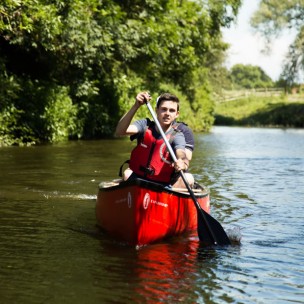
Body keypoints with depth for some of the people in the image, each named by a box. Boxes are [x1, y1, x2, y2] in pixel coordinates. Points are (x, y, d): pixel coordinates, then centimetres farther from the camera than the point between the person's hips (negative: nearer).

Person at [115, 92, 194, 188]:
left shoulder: (176, 136, -5)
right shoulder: (145, 125, -1)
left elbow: (181, 155, -24)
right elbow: (119, 131, -17)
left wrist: (183, 163, -49)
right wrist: (136, 106, -29)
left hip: (162, 187, -1)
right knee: (127, 173, -22)